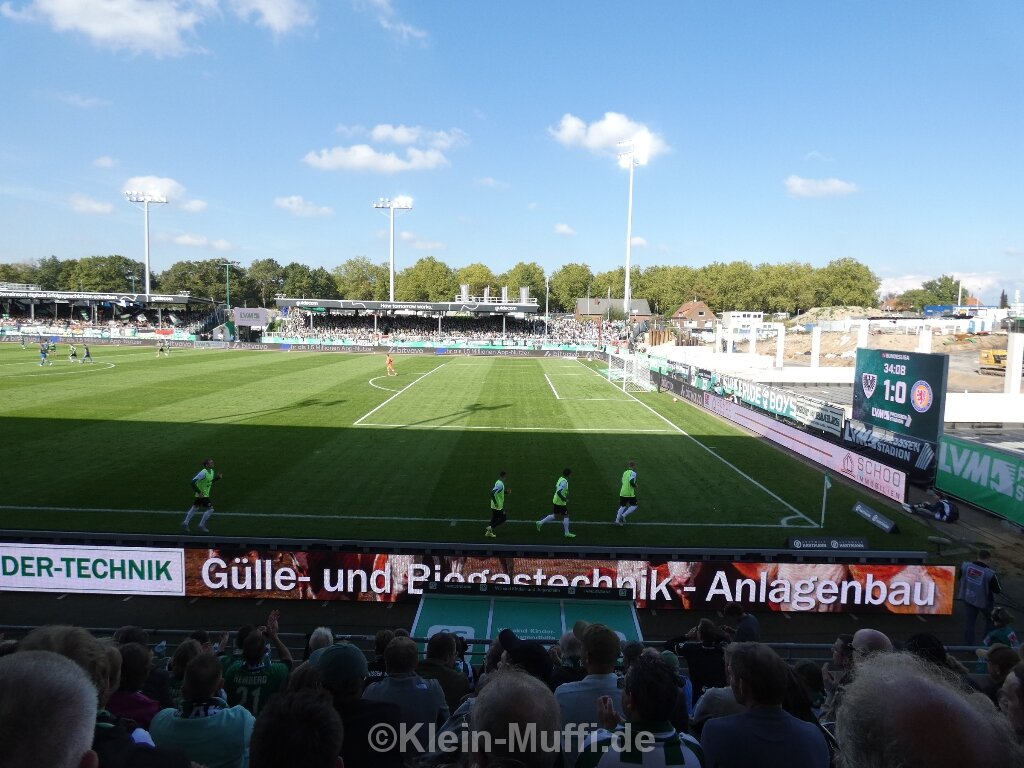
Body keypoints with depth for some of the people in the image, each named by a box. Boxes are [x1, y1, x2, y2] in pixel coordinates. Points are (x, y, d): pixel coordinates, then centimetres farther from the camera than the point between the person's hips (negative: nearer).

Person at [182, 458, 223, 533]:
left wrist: (218, 477, 2)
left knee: (195, 508, 19)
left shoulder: (211, 471, 2)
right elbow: (193, 481, -27)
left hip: (205, 494, 9)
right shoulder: (203, 472, -25)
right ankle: (201, 525, 4)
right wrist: (199, 492, -27)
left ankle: (185, 523, 31)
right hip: (202, 495, -9)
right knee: (210, 509, -7)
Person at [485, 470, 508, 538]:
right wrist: (495, 503, -26)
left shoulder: (499, 482, 7)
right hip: (498, 506, -9)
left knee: (494, 519, 16)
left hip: (494, 505, 9)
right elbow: (492, 493, -32)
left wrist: (506, 491, 9)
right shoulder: (500, 484, -23)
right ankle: (491, 527, 1)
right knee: (503, 518, 2)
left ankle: (489, 532, 20)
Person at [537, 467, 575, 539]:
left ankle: (540, 523, 22)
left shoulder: (561, 479, 5)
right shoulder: (564, 482, -24)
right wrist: (565, 500, -20)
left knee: (555, 515, 19)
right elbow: (559, 492, -31)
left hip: (556, 501, 9)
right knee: (566, 516, 4)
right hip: (560, 503, -9)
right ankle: (567, 533, 13)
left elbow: (556, 487, 19)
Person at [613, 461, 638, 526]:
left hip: (622, 493, 7)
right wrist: (635, 486, -4)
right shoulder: (633, 473, -9)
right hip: (630, 493, -7)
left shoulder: (625, 472, 13)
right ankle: (623, 516, -4)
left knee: (622, 506, 18)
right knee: (634, 506, 9)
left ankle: (617, 520, 11)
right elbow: (631, 482, -23)